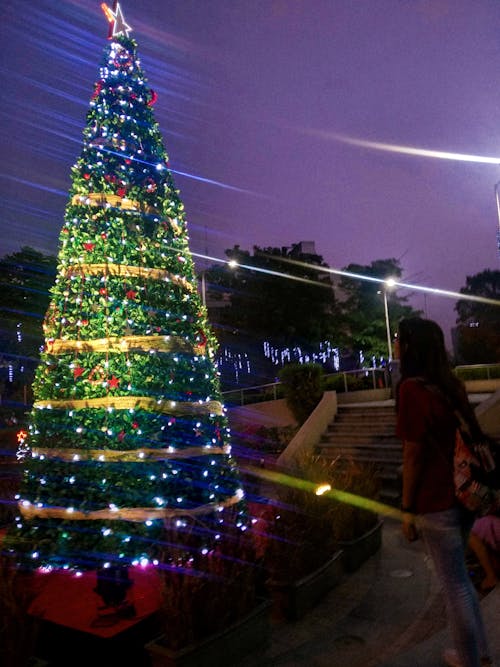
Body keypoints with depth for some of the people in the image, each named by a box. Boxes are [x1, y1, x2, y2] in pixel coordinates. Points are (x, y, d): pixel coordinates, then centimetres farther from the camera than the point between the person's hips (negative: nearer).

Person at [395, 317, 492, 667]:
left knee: (454, 584, 10)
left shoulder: (412, 387, -18)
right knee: (460, 576, 25)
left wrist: (408, 509, -9)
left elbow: (414, 454, -18)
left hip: (437, 501, -8)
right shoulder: (452, 384, 5)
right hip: (464, 493, 8)